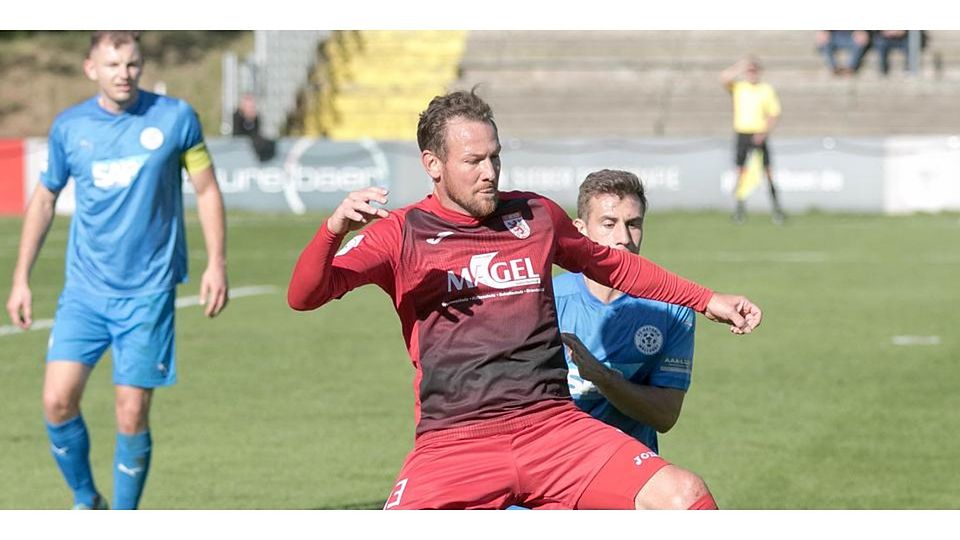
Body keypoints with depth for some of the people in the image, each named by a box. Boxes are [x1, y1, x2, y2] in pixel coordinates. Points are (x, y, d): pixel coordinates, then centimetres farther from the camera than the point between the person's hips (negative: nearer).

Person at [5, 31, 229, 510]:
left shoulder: (175, 118, -3)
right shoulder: (69, 127, 2)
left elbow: (207, 190, 6)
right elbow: (44, 199, 15)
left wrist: (216, 263, -3)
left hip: (147, 293, -2)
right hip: (84, 291, 2)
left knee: (132, 415, -5)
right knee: (58, 400, -8)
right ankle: (86, 501, 15)